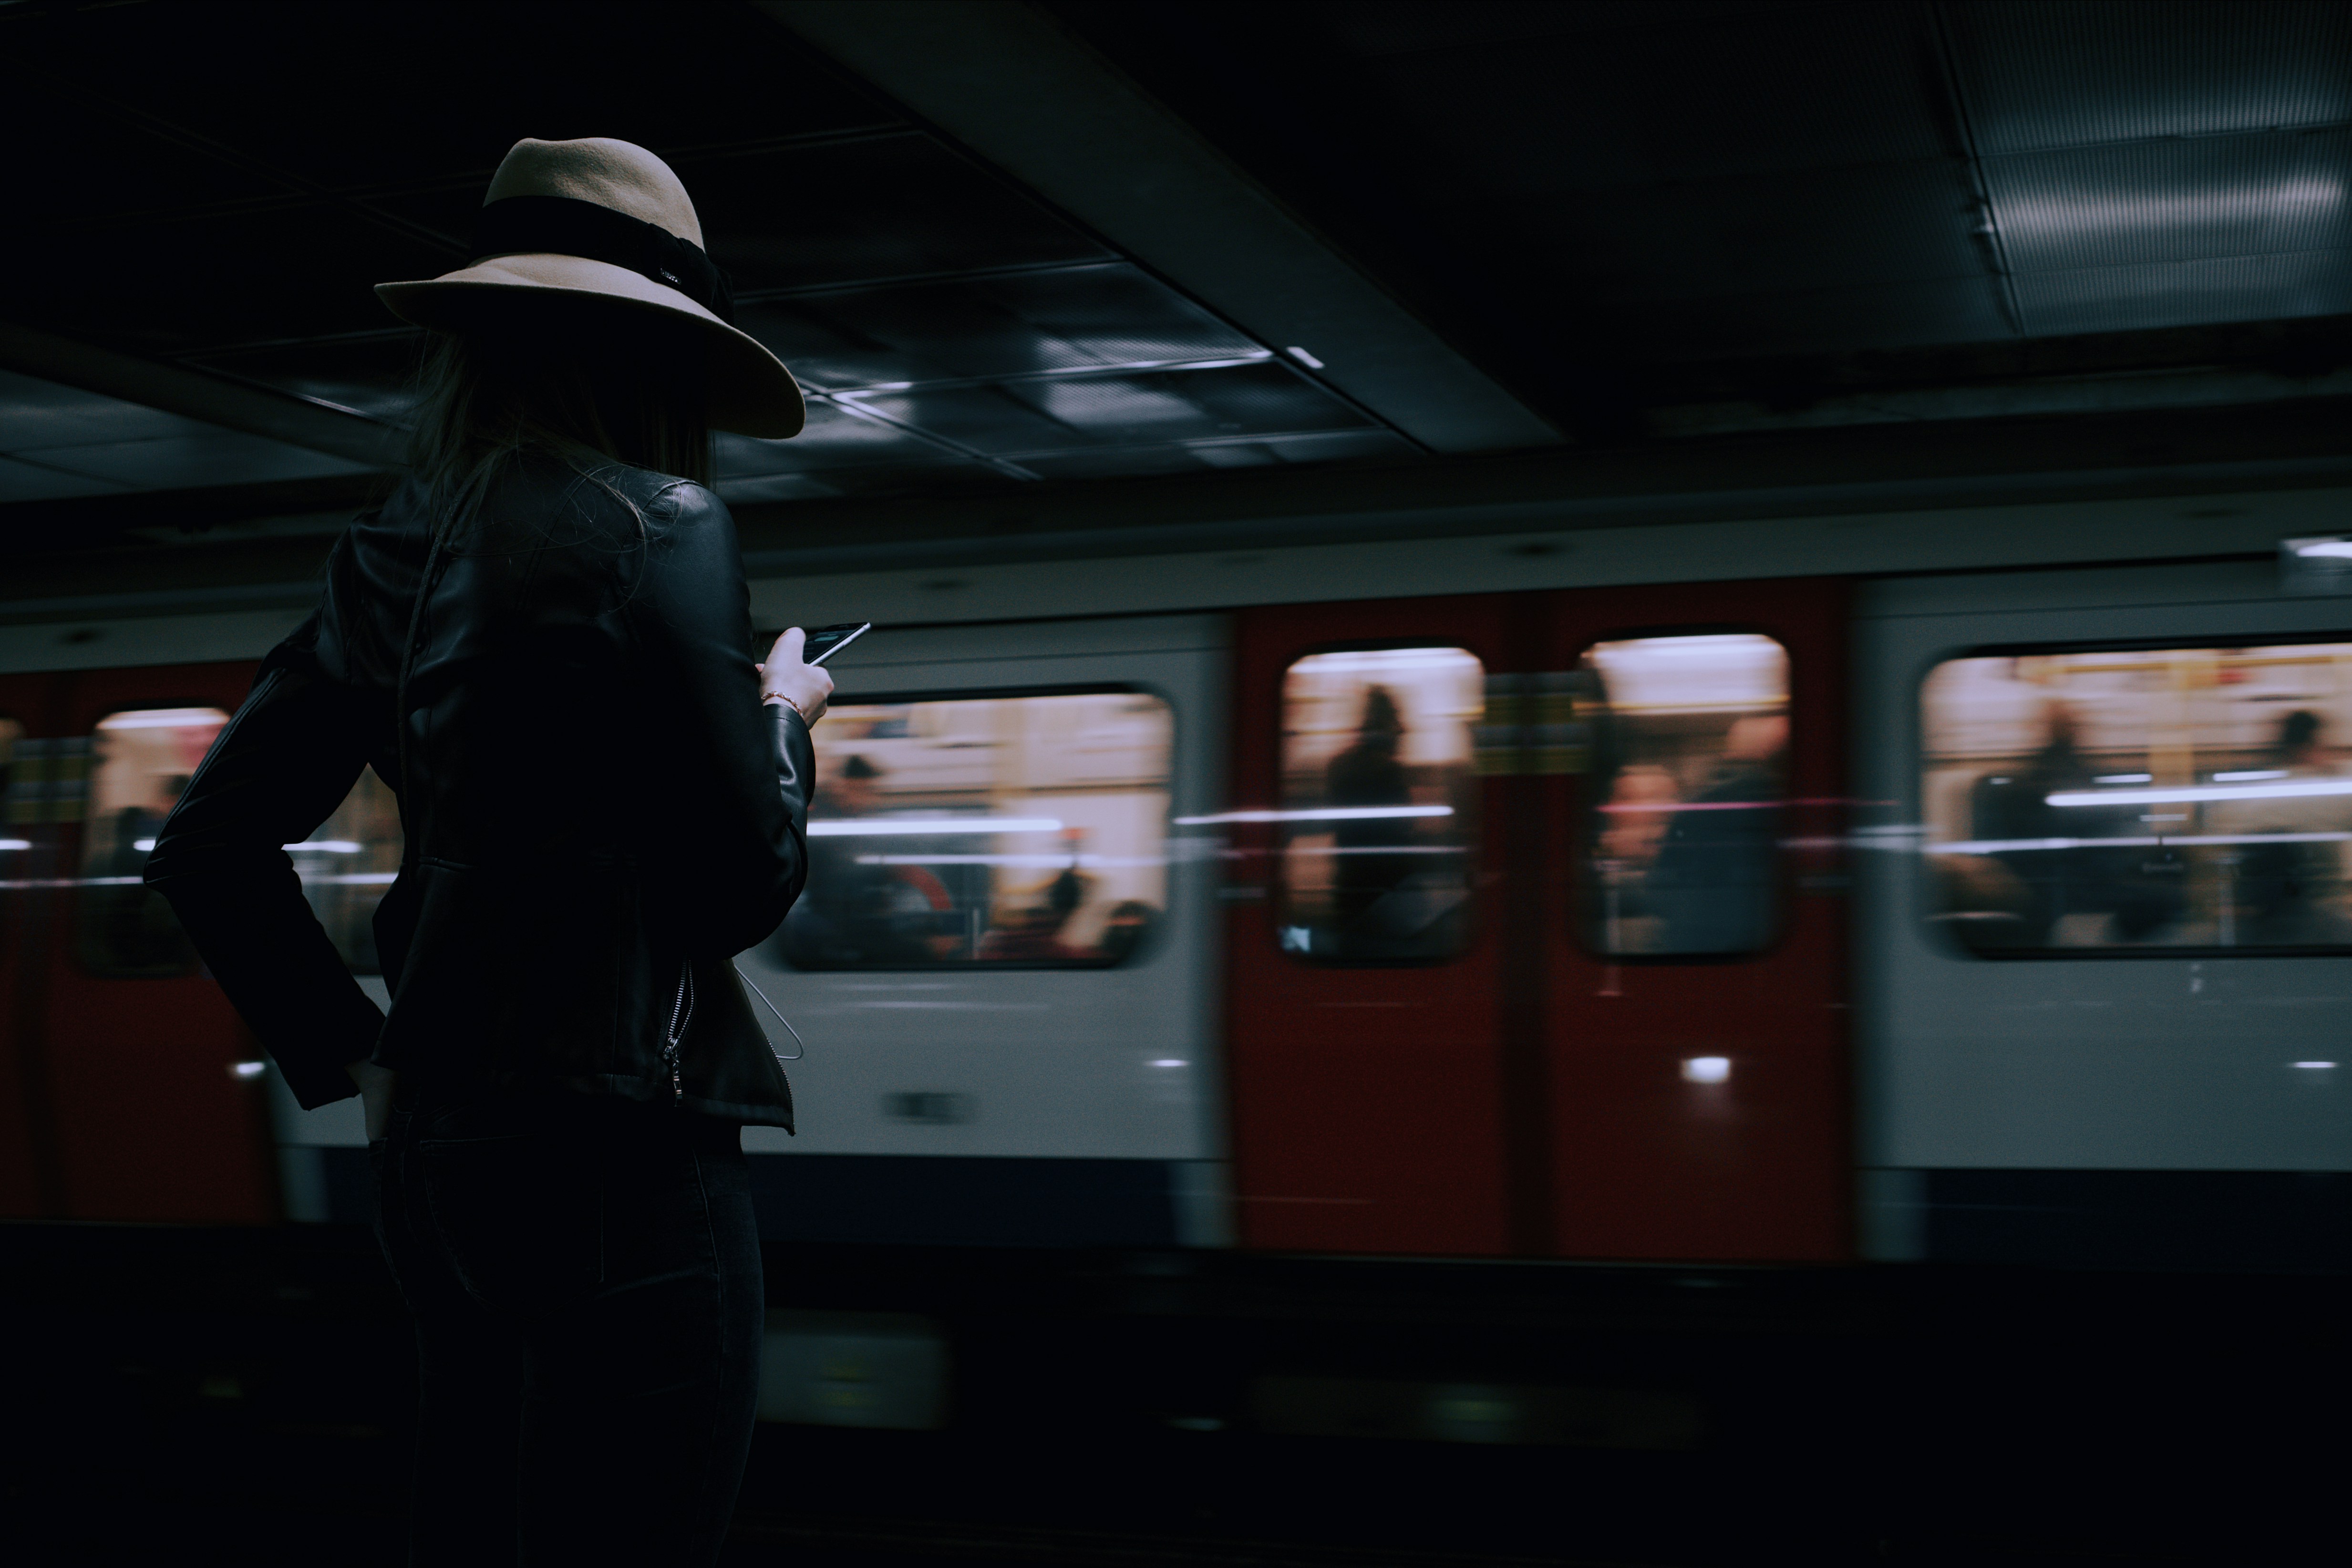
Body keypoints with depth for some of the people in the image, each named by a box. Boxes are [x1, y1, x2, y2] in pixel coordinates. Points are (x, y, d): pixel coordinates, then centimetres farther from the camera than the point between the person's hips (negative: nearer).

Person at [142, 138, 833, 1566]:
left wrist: (353, 1054, 17)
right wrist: (786, 719, 7)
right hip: (622, 1146, -8)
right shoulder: (657, 528, -10)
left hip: (439, 1145, 8)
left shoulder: (393, 555, 11)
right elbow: (742, 883, -12)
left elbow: (207, 848, 14)